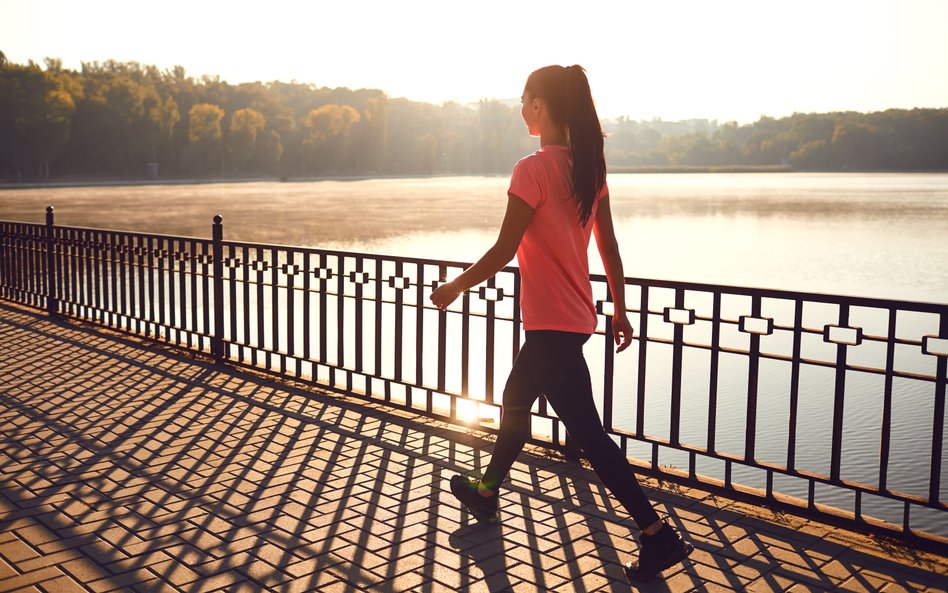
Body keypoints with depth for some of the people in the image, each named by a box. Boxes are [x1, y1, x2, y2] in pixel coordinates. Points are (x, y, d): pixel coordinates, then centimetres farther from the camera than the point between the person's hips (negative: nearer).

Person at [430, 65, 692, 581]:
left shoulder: (533, 169, -18)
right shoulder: (588, 167, 5)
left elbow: (503, 251, -16)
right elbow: (609, 248, 9)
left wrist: (455, 287, -2)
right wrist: (619, 310, 17)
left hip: (551, 324, -9)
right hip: (576, 316, 9)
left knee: (587, 431, -3)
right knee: (514, 403, 25)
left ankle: (658, 535, 1)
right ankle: (486, 491, 43)